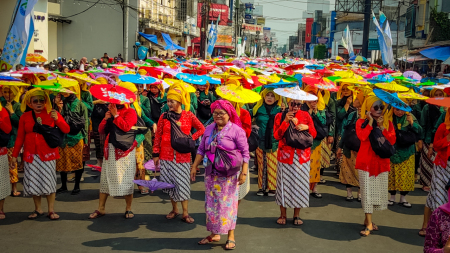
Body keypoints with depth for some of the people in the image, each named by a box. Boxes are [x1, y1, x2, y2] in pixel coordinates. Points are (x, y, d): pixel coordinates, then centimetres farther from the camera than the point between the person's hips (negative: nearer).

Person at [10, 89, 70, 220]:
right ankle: (38, 209, 18)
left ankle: (51, 210, 7)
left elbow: (66, 130, -3)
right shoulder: (25, 117, 4)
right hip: (31, 154, 2)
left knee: (49, 181, -1)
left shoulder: (52, 113, 1)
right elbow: (20, 138, 7)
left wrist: (57, 119, -19)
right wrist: (14, 155, 5)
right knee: (33, 182, 4)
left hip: (48, 154, -2)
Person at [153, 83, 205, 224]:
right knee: (170, 182, 7)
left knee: (182, 182, 0)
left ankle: (185, 213, 7)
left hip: (182, 155, -1)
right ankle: (174, 209, 22)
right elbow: (158, 136, 3)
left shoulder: (189, 116, -2)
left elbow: (201, 129, 7)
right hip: (166, 155, 2)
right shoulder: (164, 116, 0)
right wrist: (156, 154, 0)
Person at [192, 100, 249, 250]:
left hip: (229, 174, -5)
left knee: (228, 203, 1)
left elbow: (245, 153, -10)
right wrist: (194, 166, 7)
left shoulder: (236, 130, -9)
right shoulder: (209, 129, 7)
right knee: (212, 203, 10)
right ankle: (214, 234, 23)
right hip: (212, 173, 5)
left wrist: (244, 172, -14)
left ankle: (231, 236, 13)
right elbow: (201, 149, 11)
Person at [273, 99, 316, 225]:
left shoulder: (306, 115, 7)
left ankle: (297, 215, 18)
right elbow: (276, 136, -7)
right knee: (284, 183, 1)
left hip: (302, 156, 1)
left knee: (300, 184, 4)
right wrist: (286, 121, -16)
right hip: (285, 155, -1)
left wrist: (307, 127, -13)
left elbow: (314, 134, 7)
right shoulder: (280, 116, 3)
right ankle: (283, 214, 16)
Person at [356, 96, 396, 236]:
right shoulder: (361, 122, -1)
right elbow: (362, 136, -22)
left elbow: (392, 141, -6)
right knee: (367, 191, -5)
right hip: (366, 161, -3)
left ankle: (367, 219, 24)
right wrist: (371, 122, -15)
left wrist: (381, 127, -11)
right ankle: (369, 224, -2)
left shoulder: (387, 123, 7)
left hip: (382, 161, 4)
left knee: (378, 192, 8)